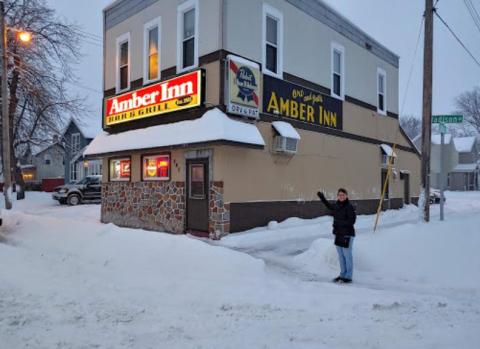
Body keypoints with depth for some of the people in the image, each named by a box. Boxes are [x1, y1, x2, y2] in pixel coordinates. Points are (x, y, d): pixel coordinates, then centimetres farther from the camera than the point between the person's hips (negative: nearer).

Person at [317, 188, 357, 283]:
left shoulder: (349, 207, -13)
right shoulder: (336, 206, 6)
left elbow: (351, 221, -17)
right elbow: (329, 206, 29)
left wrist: (338, 222, -20)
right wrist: (322, 197, 25)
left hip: (347, 235, -7)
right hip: (338, 234, 7)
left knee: (347, 255, 1)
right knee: (341, 256, 15)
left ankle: (349, 277, 12)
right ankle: (343, 275, 27)